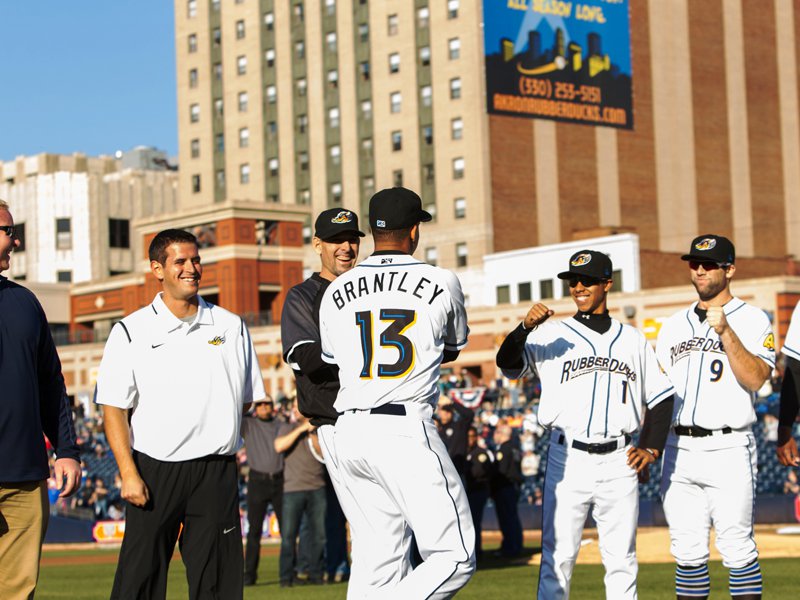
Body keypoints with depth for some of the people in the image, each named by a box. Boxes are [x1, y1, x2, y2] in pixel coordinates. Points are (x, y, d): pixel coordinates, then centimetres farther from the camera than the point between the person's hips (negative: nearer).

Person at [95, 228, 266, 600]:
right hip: (154, 470, -2)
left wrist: (212, 427, 4)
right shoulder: (131, 332, 2)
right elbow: (113, 407, -1)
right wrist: (128, 473, -10)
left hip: (216, 470, 2)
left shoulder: (231, 326, 11)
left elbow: (246, 398, 18)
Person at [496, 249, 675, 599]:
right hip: (567, 460, -2)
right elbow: (507, 362, -11)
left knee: (622, 558, 8)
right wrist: (526, 328, -29)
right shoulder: (551, 335, 5)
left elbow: (660, 397, 18)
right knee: (558, 555, -2)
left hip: (619, 462, 2)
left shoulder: (633, 340, 13)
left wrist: (651, 447, 6)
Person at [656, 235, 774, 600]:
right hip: (679, 449, 5)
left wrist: (726, 333, -19)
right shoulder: (673, 325, 17)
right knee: (687, 552, 6)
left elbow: (755, 379, -12)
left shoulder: (752, 320, 2)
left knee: (737, 548, -6)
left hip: (728, 449, -5)